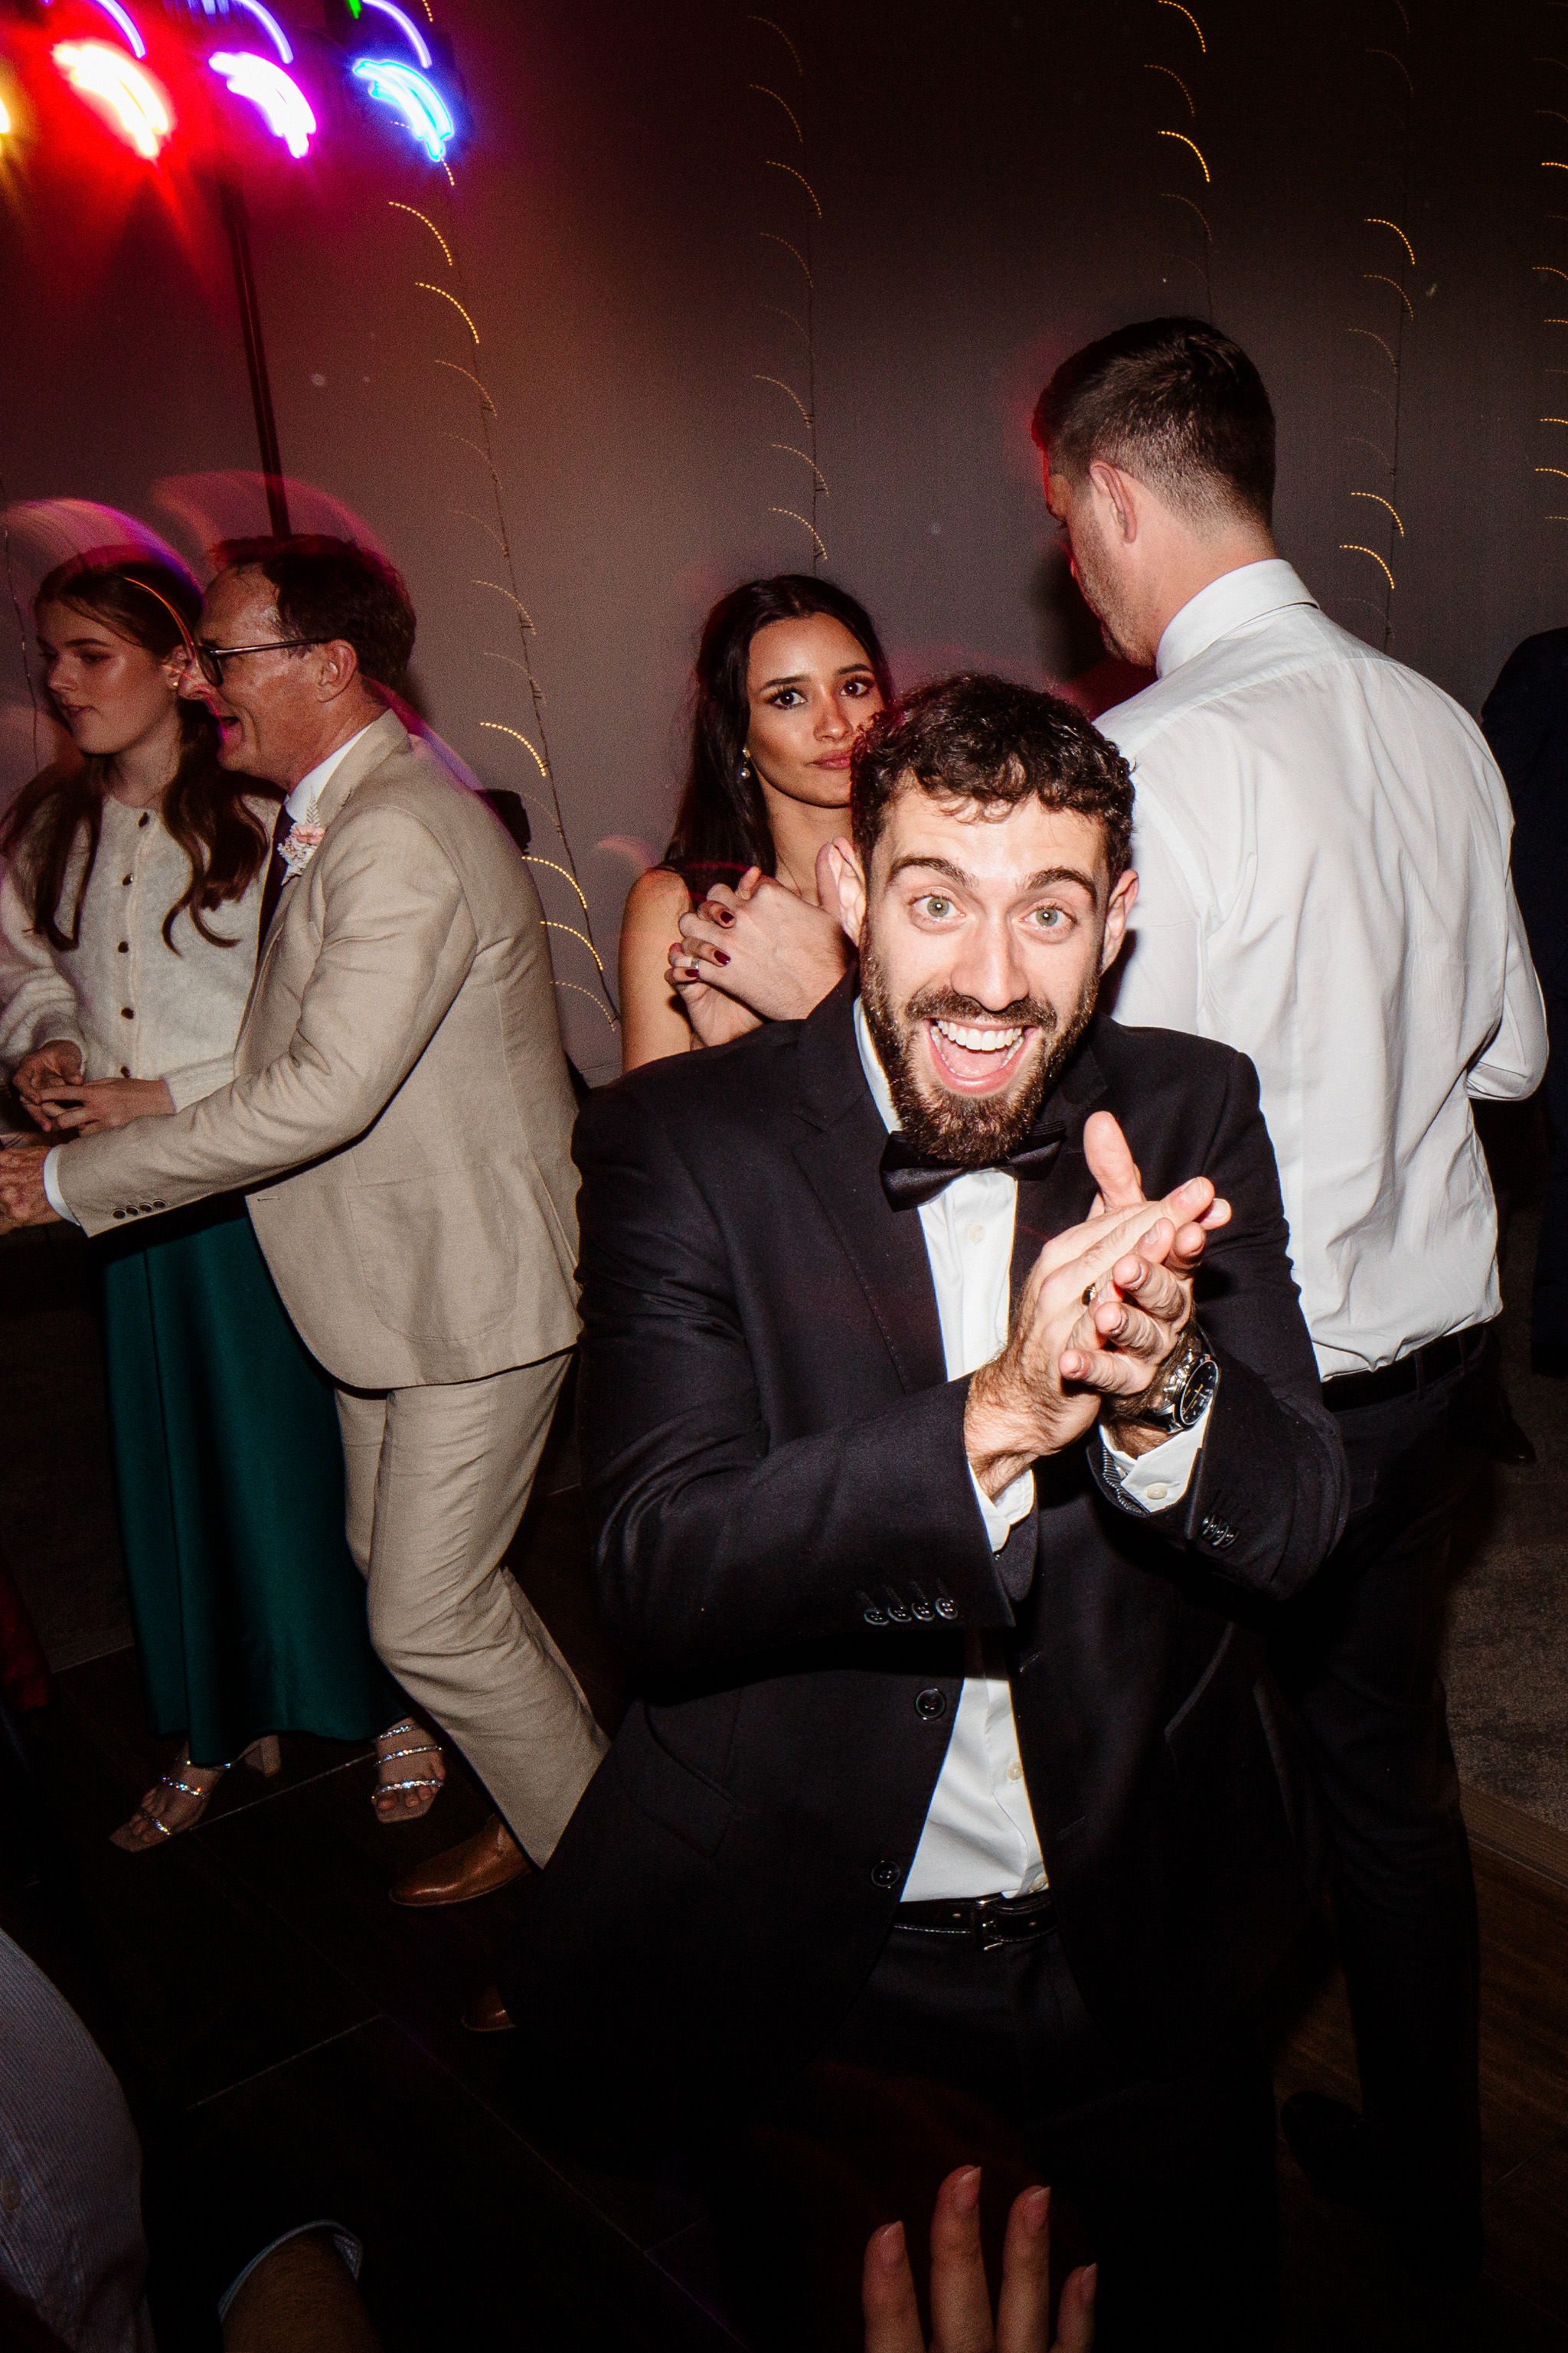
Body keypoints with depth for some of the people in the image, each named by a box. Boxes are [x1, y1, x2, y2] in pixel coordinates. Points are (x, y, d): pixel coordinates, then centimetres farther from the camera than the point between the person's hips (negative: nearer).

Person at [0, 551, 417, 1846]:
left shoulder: (265, 813, -11)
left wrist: (170, 1095, -15)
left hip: (263, 1189, -6)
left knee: (308, 1450, 4)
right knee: (171, 1464, 14)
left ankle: (392, 1710, 26)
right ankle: (212, 1730, 33)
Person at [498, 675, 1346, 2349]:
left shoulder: (1190, 1117, -7)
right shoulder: (680, 1143, -16)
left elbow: (1292, 1530, -10)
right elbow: (655, 1570, -25)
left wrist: (1163, 1389, -33)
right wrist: (999, 1414, -39)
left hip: (1140, 1968, 4)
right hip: (799, 1974, -3)